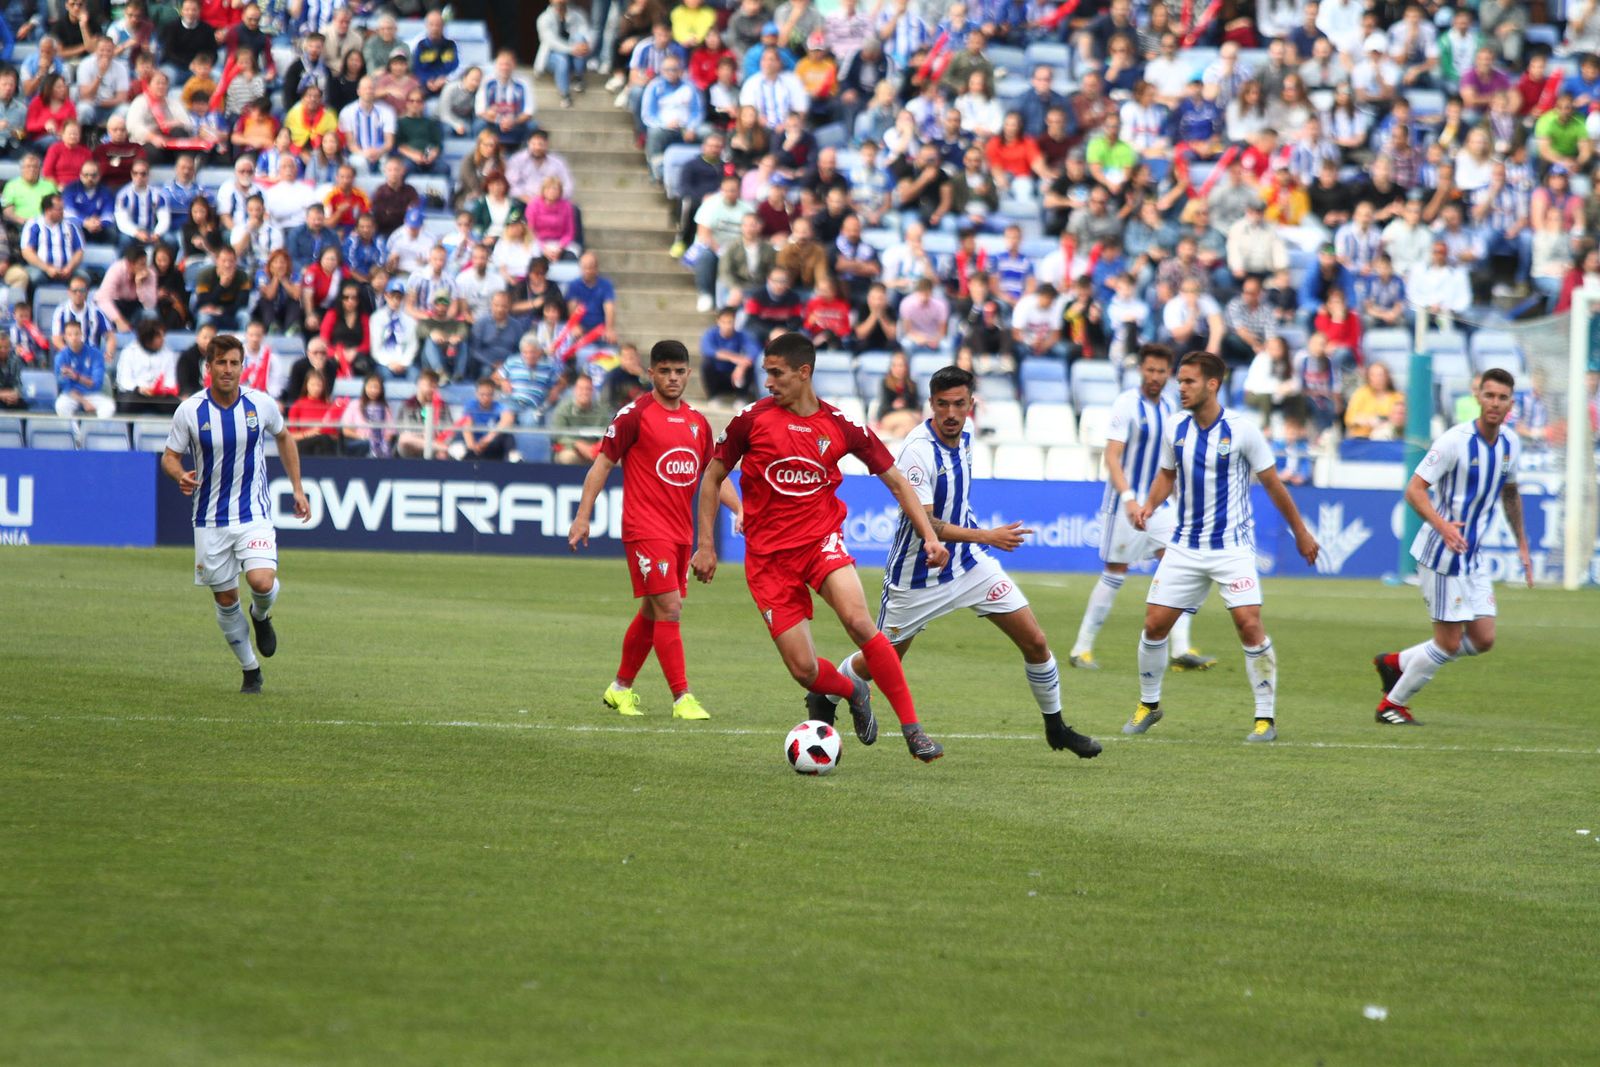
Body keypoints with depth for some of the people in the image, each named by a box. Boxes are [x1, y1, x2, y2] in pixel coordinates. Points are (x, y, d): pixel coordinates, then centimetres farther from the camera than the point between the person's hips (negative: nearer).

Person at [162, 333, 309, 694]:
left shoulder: (261, 404, -6)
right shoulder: (190, 410, -8)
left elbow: (284, 437, 14)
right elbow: (170, 457, 1)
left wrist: (297, 489, 14)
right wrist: (180, 476, -22)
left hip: (254, 515, -1)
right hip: (211, 519, 1)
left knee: (262, 582, -22)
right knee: (225, 599, 5)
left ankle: (261, 616, 15)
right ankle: (251, 670, 25)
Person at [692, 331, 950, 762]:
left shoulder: (841, 427, -2)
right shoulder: (751, 420, -4)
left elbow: (896, 481, 7)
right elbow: (713, 477, 9)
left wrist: (930, 537, -2)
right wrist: (706, 544, 4)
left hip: (821, 540, 0)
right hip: (768, 554, 0)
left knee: (859, 621, -28)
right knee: (803, 669, -8)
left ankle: (912, 728, -20)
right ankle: (853, 694, 28)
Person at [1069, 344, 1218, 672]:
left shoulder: (1169, 406, 9)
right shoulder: (1126, 404, -12)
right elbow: (1112, 456, -19)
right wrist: (1128, 498, -30)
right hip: (1125, 504, -6)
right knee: (1114, 575, -2)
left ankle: (1181, 650, -10)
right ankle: (1081, 648, 9)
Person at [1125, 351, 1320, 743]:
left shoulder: (1242, 431, -10)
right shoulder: (1176, 430, 1)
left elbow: (1272, 483, 0)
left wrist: (1300, 532, 6)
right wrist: (1150, 505, -2)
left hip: (1232, 546, -4)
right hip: (1185, 547, 4)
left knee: (1249, 623, -16)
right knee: (1155, 623, -1)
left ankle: (1266, 717, -6)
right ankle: (1148, 704, 20)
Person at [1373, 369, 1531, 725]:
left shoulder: (1510, 444, 5)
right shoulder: (1455, 441, -17)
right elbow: (1414, 489, -18)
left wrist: (1522, 544, 22)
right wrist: (1442, 525, -34)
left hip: (1473, 556, 7)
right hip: (1442, 555, -7)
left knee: (1483, 639, 2)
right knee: (1449, 643, -6)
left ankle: (1395, 663, 19)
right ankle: (1392, 705, 13)